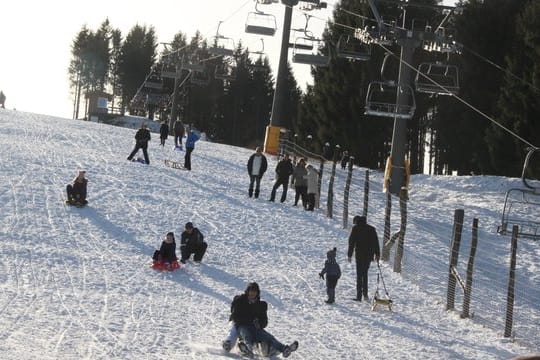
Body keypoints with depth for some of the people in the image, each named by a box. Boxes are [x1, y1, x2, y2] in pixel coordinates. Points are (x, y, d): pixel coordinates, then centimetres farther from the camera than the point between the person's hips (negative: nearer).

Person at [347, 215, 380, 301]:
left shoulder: (355, 228, -1)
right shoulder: (371, 229, 11)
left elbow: (351, 242, -4)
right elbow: (376, 242, 10)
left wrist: (349, 255, -1)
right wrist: (377, 254, 13)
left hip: (359, 254, -4)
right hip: (369, 255, 4)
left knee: (359, 275, -2)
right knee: (365, 273, 18)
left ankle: (359, 296, -6)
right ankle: (365, 294, 13)